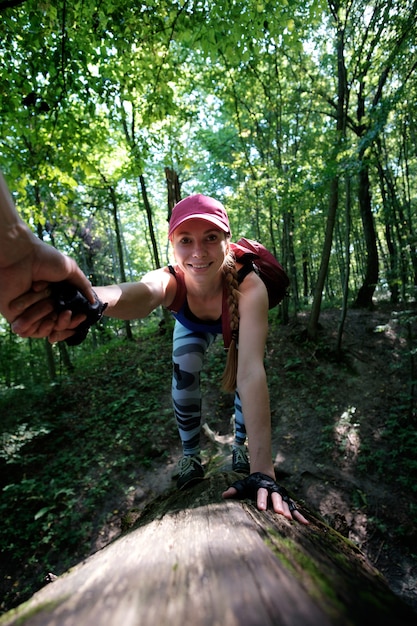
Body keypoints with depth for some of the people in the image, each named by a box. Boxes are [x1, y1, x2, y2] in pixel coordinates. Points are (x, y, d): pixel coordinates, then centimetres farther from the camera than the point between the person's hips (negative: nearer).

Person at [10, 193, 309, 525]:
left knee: (244, 381, -10)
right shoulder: (171, 280, -40)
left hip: (240, 323, 0)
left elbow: (251, 373, -52)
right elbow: (139, 294, -64)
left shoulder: (248, 285, -43)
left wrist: (262, 469, -57)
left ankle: (241, 446, 20)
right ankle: (191, 457, 12)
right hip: (193, 327, 1)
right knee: (184, 380, -14)